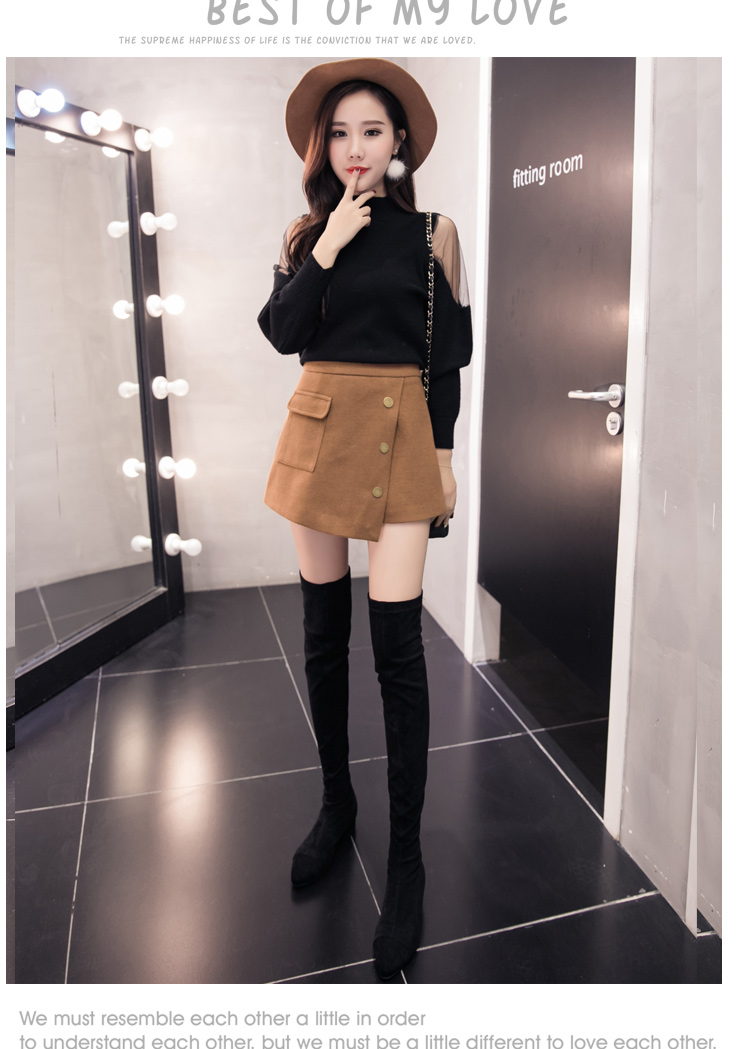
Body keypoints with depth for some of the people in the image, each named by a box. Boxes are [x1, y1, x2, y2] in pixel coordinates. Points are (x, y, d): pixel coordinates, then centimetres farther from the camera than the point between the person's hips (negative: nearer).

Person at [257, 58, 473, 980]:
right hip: (320, 429, 4)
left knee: (396, 644, -8)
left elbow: (449, 354, 5)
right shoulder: (307, 233, 12)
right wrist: (327, 247, -10)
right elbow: (281, 333, -2)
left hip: (399, 435, -3)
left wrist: (444, 452, 0)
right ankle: (336, 802, 29)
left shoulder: (431, 233, 5)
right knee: (323, 633, 9)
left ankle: (406, 855, 8)